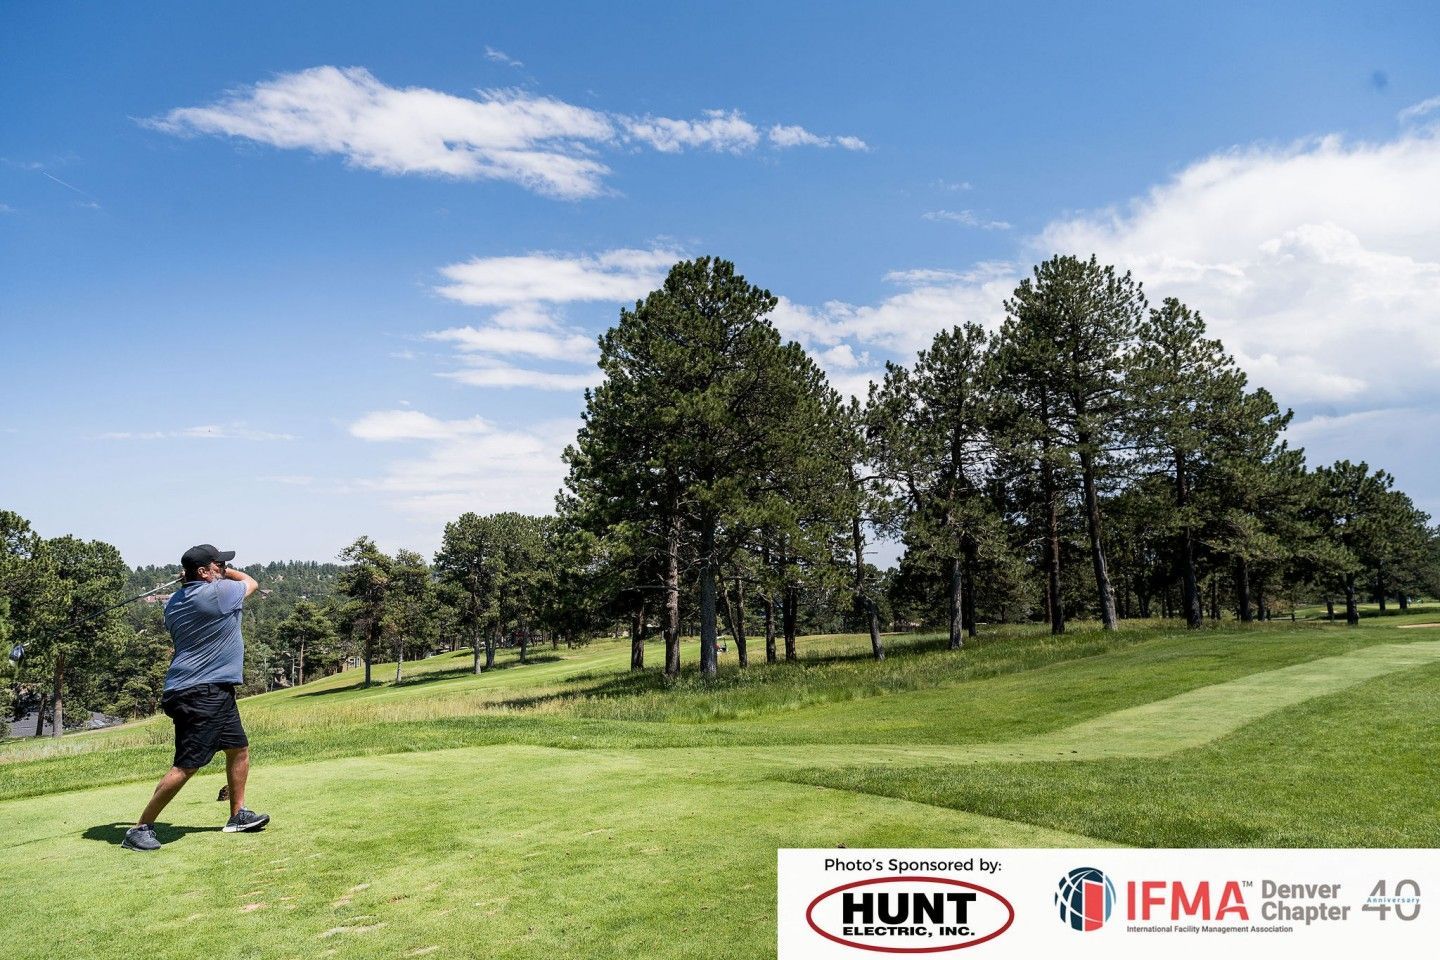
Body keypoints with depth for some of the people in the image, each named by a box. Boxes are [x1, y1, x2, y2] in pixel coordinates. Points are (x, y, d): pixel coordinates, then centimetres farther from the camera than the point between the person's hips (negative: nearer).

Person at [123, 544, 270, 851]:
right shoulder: (218, 592, -17)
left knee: (239, 748, 16)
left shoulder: (176, 602, 9)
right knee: (186, 766, -8)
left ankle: (238, 815, 25)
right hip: (200, 695, -10)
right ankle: (140, 828, 0)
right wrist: (225, 572, 17)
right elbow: (251, 582, 3)